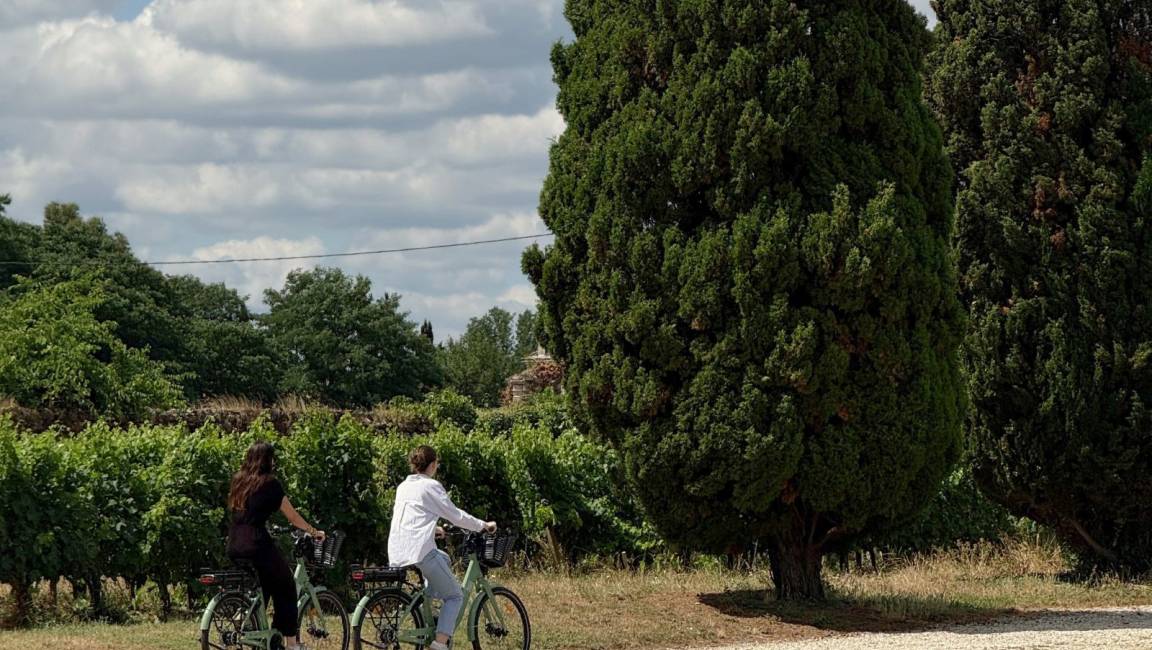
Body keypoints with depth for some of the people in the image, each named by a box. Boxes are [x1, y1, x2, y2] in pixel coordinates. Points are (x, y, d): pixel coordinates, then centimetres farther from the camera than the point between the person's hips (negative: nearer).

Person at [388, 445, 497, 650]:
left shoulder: (403, 487, 20)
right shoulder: (431, 486, -2)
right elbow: (456, 515, 0)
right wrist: (484, 525, 13)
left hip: (395, 555, 8)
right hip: (420, 550, -8)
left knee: (443, 559, 35)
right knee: (455, 596, 5)